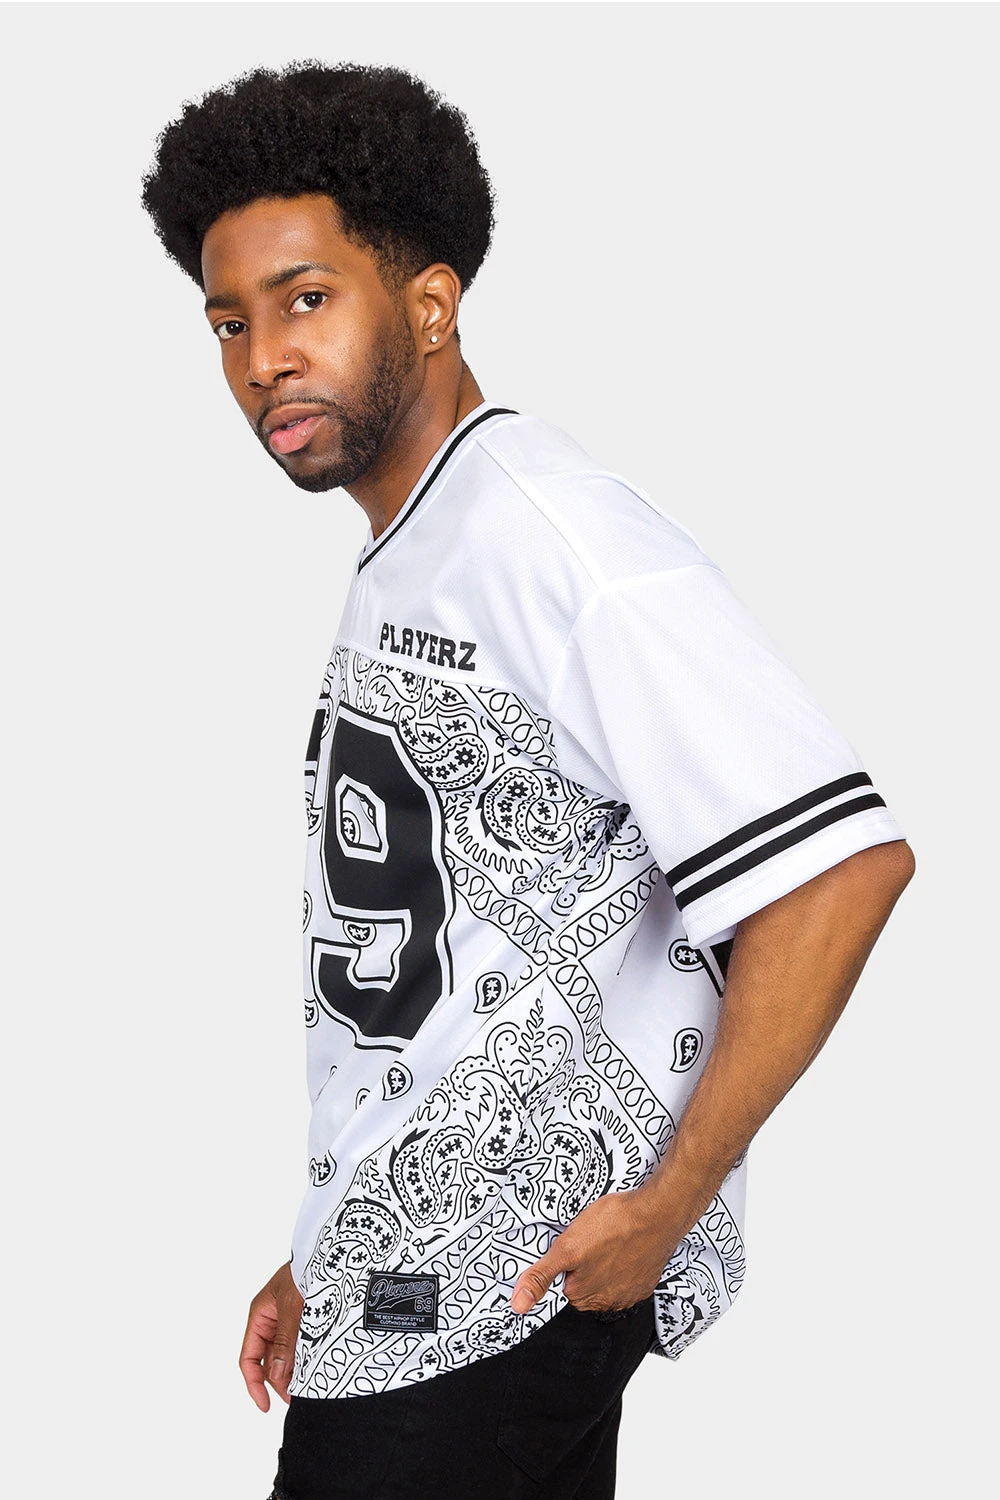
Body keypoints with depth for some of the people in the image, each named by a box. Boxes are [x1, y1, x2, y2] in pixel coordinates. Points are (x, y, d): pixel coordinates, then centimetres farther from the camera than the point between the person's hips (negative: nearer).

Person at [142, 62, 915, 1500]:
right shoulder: (396, 570, 16)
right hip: (397, 1268, 9)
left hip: (507, 1279, -9)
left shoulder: (547, 531, -15)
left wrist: (665, 1205, -18)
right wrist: (326, 1262, 19)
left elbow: (842, 865, -23)